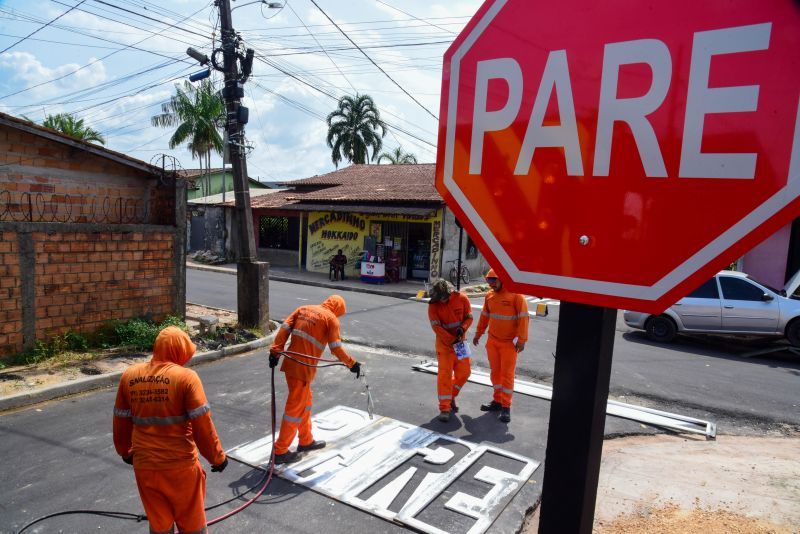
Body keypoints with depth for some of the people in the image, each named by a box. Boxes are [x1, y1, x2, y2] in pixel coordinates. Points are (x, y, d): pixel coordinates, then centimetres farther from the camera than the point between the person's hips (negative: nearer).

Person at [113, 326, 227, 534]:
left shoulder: (129, 375, -1)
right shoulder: (186, 377, -16)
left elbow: (121, 421, 10)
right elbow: (202, 424, -15)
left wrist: (125, 451, 26)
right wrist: (217, 457, -3)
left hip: (144, 464, 4)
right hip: (181, 464, -4)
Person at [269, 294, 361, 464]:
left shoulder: (303, 309, 13)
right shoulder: (331, 319, -5)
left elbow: (284, 328, 4)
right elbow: (336, 349, -10)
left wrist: (275, 351, 2)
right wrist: (352, 364, 0)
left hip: (290, 363, 8)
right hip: (303, 368, -7)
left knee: (305, 401, 22)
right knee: (295, 408, 4)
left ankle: (306, 441, 36)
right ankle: (280, 451, 12)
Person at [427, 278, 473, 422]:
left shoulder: (462, 298, -10)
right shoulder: (433, 305, -15)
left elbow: (469, 317, -3)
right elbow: (436, 327, -18)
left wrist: (463, 328, -23)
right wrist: (452, 340, -25)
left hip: (460, 342, 4)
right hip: (444, 344, -3)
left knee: (464, 373, 10)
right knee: (445, 374, -7)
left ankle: (451, 396, 34)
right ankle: (444, 408, 0)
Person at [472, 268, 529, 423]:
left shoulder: (516, 295, -15)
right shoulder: (489, 295, 2)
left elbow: (523, 317, -15)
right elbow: (484, 316, 14)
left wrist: (522, 339, -18)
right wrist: (478, 334, 18)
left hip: (509, 343, -5)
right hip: (492, 341, 6)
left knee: (507, 374, -1)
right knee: (495, 371, 13)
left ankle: (506, 407, 7)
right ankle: (497, 401, 26)